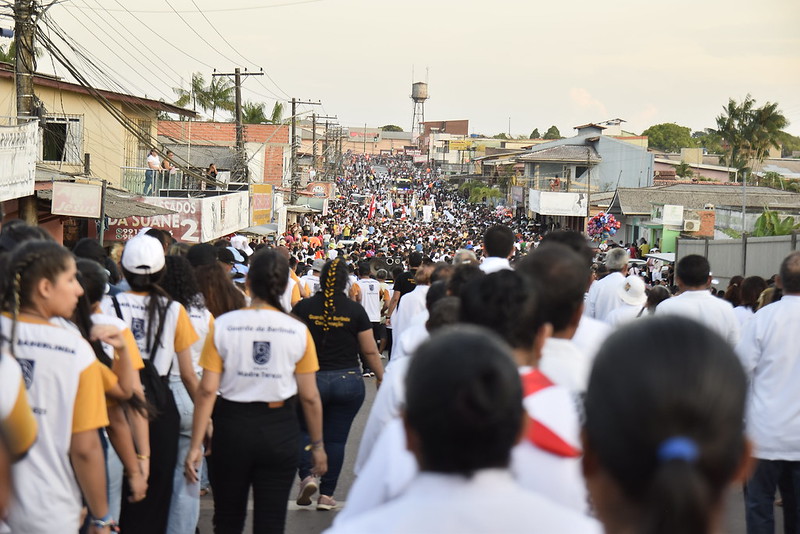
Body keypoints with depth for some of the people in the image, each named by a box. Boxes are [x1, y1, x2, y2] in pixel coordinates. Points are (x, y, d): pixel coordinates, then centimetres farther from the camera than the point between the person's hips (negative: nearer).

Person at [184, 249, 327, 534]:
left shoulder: (222, 326, -7)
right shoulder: (298, 331, -6)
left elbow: (207, 390, -9)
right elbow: (310, 396, -3)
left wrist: (195, 445, -5)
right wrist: (317, 445, 8)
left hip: (232, 426, 0)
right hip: (280, 430, 0)